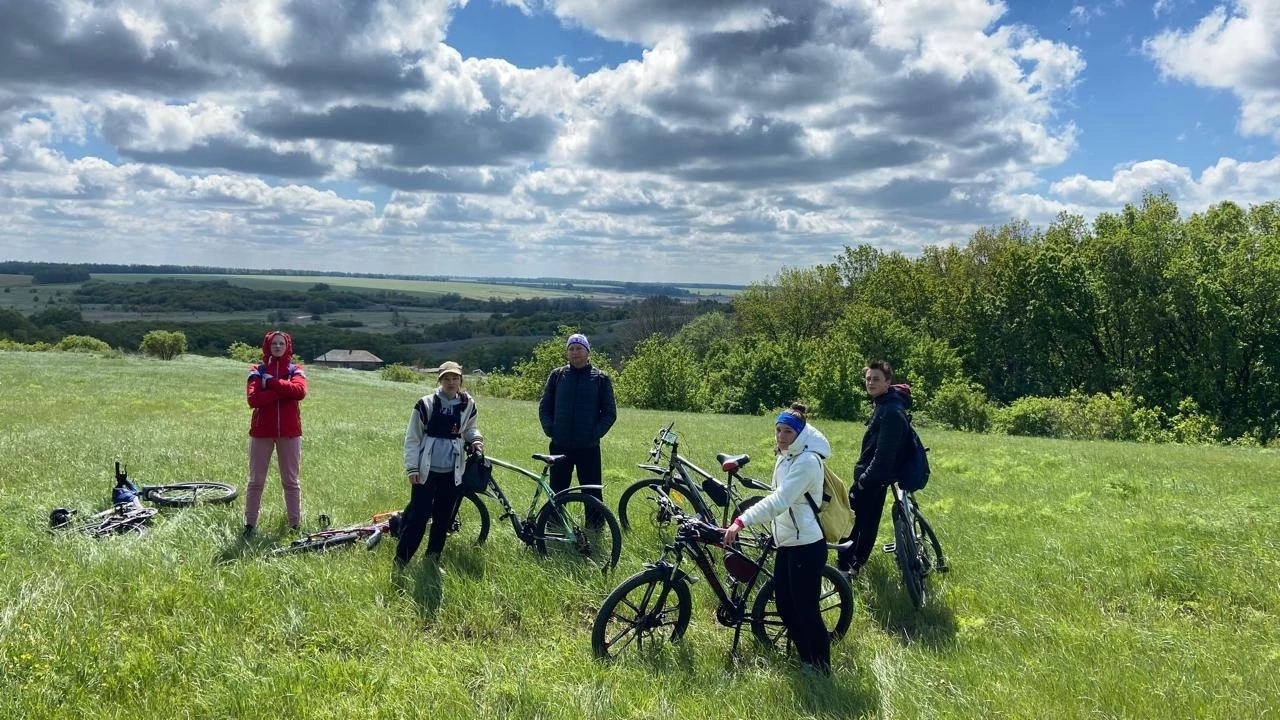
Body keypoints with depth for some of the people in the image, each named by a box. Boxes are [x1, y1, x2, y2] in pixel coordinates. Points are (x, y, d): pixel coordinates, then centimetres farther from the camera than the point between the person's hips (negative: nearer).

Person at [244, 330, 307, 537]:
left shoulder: (296, 370, 5)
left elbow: (299, 391, -17)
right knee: (256, 481, 6)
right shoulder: (257, 371, 4)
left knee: (291, 481, 8)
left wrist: (271, 383, -16)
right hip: (261, 432, 0)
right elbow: (253, 399, -13)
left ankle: (295, 524, 13)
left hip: (289, 432, 0)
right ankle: (250, 524, 12)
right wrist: (282, 391, -17)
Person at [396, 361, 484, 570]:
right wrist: (412, 468, -10)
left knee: (444, 518, 11)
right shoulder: (426, 404, -7)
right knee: (417, 516, -5)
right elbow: (412, 438, -4)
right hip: (427, 471, -4)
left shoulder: (468, 405, 4)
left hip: (452, 472, 4)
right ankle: (400, 562, 5)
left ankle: (433, 559, 25)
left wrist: (476, 439, -2)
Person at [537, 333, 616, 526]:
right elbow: (544, 407, 12)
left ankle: (595, 527, 12)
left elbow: (610, 412, 3)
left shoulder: (600, 379, 2)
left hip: (588, 448, -2)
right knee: (557, 490, 9)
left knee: (592, 491, 2)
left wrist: (595, 433, -9)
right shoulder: (557, 376, 7)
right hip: (560, 446, 2)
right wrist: (549, 429, -3)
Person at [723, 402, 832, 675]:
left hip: (806, 546, -9)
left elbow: (779, 501, -31)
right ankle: (806, 661, 32)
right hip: (786, 542, 9)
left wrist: (741, 521, -38)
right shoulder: (785, 458, 10)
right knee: (784, 605, 15)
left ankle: (821, 671, 15)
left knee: (807, 611, -1)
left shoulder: (807, 461, -20)